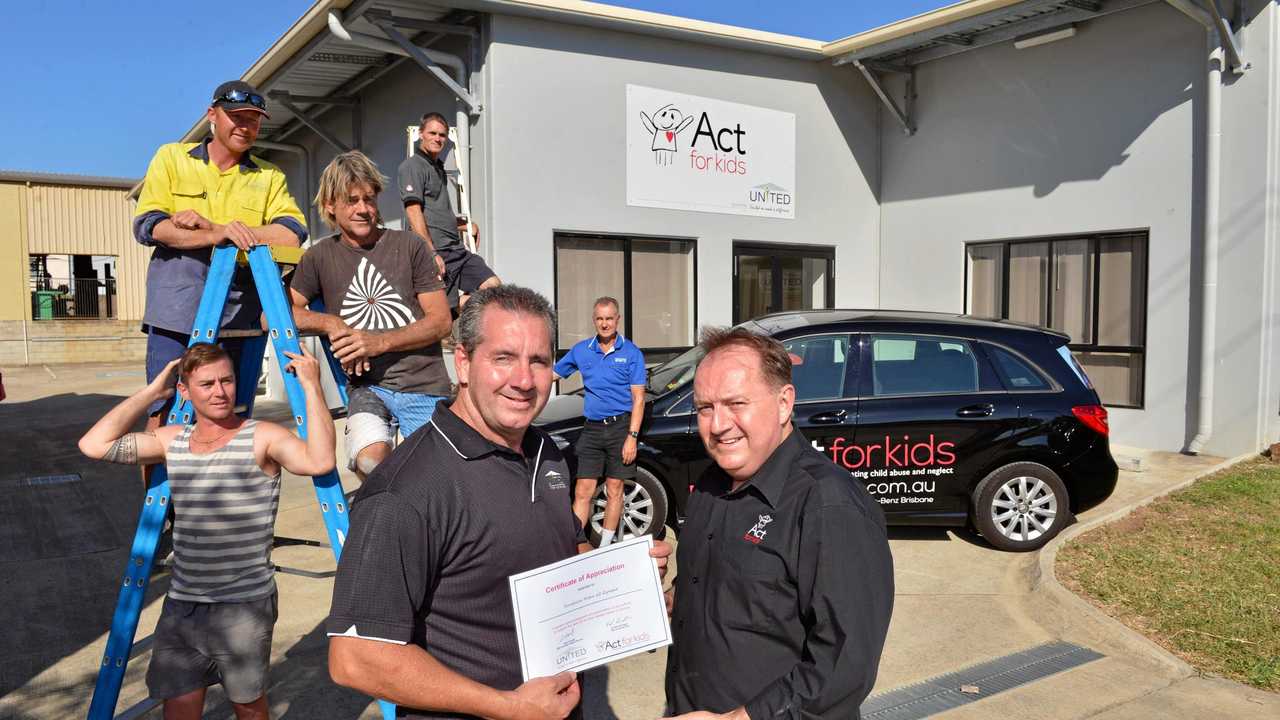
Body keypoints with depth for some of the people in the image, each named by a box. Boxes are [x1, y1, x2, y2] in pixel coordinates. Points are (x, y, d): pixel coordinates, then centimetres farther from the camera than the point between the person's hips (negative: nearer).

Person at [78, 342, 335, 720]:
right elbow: (95, 444, 1)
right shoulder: (172, 441, 7)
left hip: (245, 607, -4)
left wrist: (311, 386, -27)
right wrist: (153, 391, 2)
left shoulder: (262, 438, -11)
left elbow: (319, 461, -30)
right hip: (181, 606, 5)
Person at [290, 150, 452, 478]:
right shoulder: (320, 257, 8)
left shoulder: (409, 246, 1)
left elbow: (441, 321, -2)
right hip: (367, 387, 0)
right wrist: (331, 323, -11)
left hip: (426, 388, 0)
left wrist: (379, 342, -14)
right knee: (371, 457, -28)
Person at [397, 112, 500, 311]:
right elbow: (414, 213, -16)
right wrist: (431, 254, -22)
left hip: (457, 249, 9)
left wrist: (466, 223, 34)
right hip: (437, 252, -9)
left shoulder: (438, 167, 25)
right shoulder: (412, 166, -4)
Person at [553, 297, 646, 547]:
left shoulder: (631, 353, -2)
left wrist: (632, 437, -12)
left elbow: (638, 399, -5)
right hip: (591, 429, 2)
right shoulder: (581, 350, 8)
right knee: (582, 491, -1)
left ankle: (604, 547, 17)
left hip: (620, 427, -2)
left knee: (614, 490, 6)